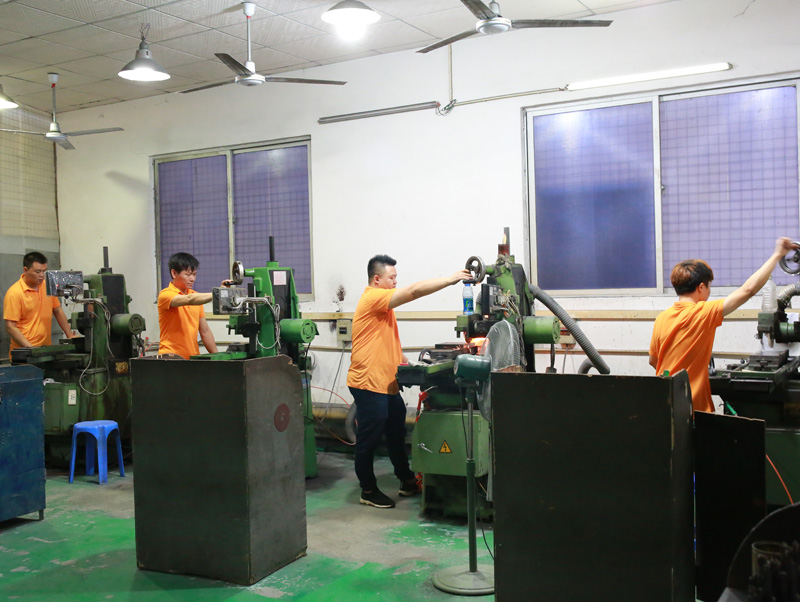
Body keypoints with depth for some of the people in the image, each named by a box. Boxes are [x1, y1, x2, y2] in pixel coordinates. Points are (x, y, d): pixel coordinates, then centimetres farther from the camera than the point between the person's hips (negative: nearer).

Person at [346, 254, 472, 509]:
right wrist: (451, 279, -21)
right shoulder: (372, 298, -16)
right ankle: (368, 491, 13)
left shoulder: (382, 304, 17)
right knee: (369, 440, 2)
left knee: (397, 434, 19)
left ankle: (407, 482, 31)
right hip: (369, 384, -10)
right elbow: (414, 290, -24)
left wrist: (408, 364, 17)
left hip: (387, 384, 10)